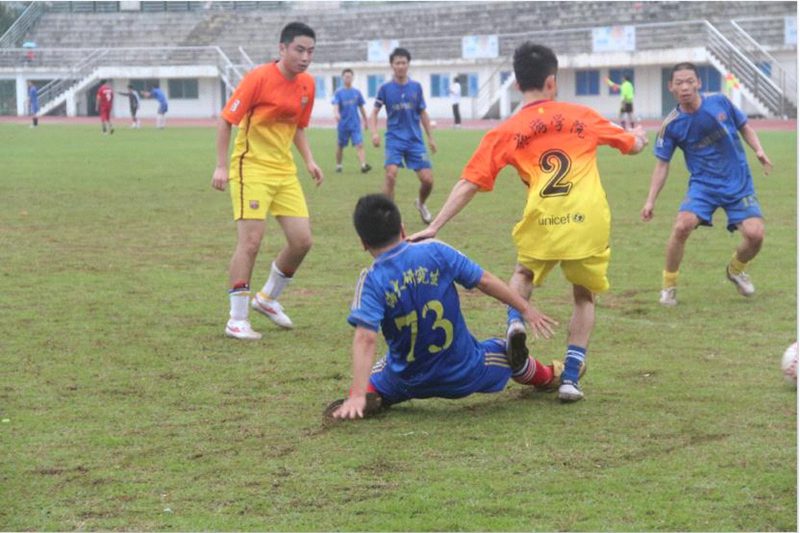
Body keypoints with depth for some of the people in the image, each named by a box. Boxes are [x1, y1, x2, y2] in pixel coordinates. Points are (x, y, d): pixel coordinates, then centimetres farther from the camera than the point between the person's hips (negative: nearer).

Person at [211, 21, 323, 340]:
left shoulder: (307, 84, 5)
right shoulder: (259, 78, -15)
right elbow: (226, 120, -11)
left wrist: (309, 161, 9)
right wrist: (221, 166, -15)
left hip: (284, 170, 7)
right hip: (251, 167, -7)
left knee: (302, 240, 1)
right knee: (250, 241, -12)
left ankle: (268, 298, 24)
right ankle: (237, 320, -3)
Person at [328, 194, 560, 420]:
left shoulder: (371, 280, -17)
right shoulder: (435, 251, -12)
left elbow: (366, 338, -27)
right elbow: (484, 281, -5)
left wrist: (357, 395, -31)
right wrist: (526, 309, 8)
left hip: (409, 384, -1)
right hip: (467, 374, 1)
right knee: (507, 350, 32)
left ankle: (369, 395, -1)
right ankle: (544, 377, 55)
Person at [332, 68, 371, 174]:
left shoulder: (357, 92, 6)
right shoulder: (339, 93, -1)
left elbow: (361, 107, 15)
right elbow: (336, 105, -16)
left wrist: (365, 121, 19)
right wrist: (336, 113, -37)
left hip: (355, 125, 1)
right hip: (343, 124, -1)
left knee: (359, 145, -14)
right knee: (340, 146, 11)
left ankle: (363, 165, -24)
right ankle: (338, 165, 29)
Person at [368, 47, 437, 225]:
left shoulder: (416, 87, 5)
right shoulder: (385, 88, 0)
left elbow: (423, 114, 14)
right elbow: (374, 113, 3)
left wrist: (430, 137, 13)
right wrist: (374, 133, -13)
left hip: (415, 140, 2)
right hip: (394, 139, -2)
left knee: (427, 179, -5)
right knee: (391, 174, -22)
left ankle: (421, 204, 28)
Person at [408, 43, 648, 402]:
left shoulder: (506, 133, 12)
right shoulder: (582, 116, 17)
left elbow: (468, 184, 7)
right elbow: (633, 145, 31)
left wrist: (434, 227, 10)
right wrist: (639, 137, 55)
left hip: (542, 221, 0)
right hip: (588, 220, 0)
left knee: (524, 274, 31)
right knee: (584, 297, 20)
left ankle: (515, 322, 1)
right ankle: (570, 378, 9)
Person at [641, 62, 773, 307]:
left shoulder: (720, 102, -5)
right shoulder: (671, 125, -7)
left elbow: (745, 128, 9)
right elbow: (662, 165, 1)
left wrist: (759, 150, -7)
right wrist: (651, 200, -4)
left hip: (739, 183, 1)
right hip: (703, 184, -1)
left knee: (754, 234, -15)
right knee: (682, 225, -26)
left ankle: (735, 269, 21)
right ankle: (669, 285, -4)